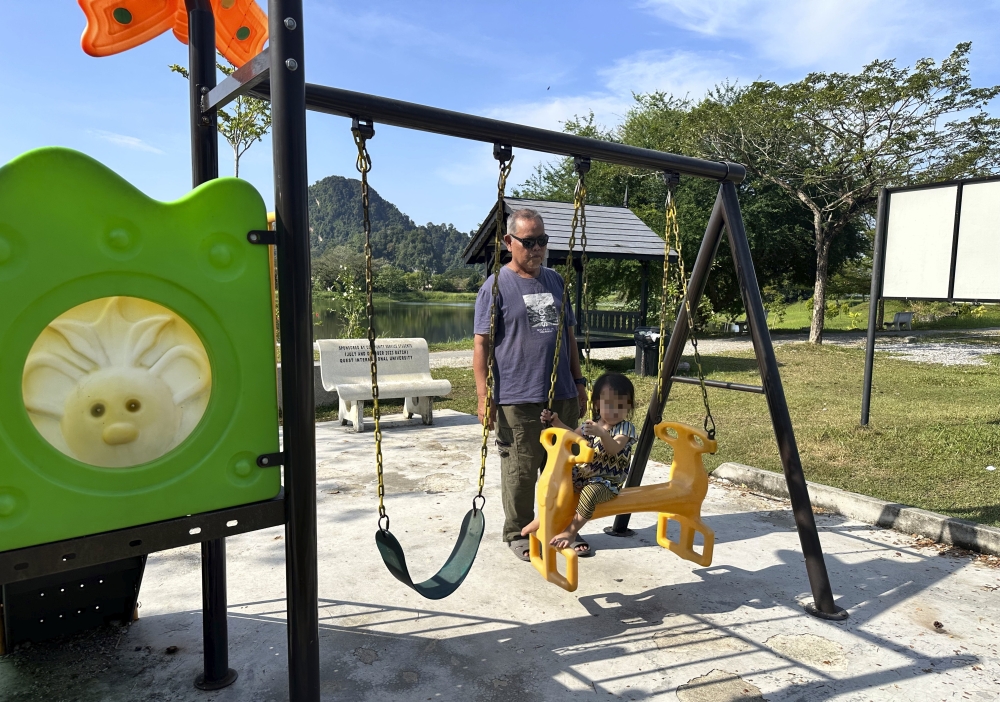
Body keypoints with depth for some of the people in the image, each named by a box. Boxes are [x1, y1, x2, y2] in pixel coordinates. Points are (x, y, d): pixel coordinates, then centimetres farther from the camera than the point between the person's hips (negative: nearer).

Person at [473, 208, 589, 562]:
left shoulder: (555, 281, 13)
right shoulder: (496, 286, -5)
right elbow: (481, 344, -8)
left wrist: (578, 381, 16)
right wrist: (484, 396, -13)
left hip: (563, 396, 6)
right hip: (517, 399, -5)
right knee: (520, 471, 4)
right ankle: (517, 533, 23)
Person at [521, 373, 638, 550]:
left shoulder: (625, 428, -12)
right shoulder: (593, 424, 5)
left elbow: (614, 449, -31)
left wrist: (602, 433, -46)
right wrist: (556, 422, 9)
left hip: (607, 482, -7)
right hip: (582, 474, 7)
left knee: (589, 492, -36)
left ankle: (571, 530, -22)